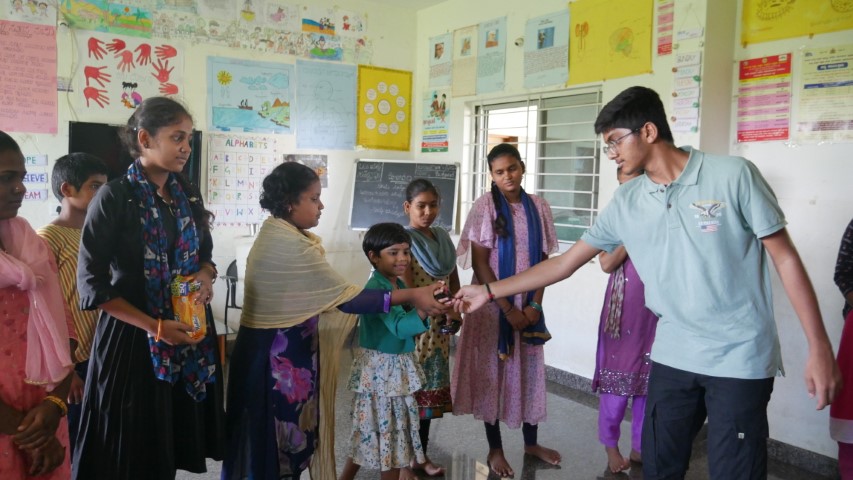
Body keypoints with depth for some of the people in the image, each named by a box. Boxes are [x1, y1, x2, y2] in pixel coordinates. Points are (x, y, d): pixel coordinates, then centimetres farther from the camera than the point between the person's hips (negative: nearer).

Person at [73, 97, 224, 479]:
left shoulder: (188, 194, 6)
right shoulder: (114, 197, -11)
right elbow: (92, 285, -13)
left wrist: (206, 275, -6)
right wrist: (154, 327, -17)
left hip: (190, 330, 5)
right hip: (133, 336, -5)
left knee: (173, 445, 12)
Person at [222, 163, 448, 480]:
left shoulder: (277, 234, 8)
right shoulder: (290, 245, -24)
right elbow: (345, 298, -24)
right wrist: (410, 296, -22)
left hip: (276, 349, 10)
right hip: (280, 355, -10)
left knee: (267, 435, 19)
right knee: (278, 434, 5)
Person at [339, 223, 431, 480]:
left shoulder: (400, 285, 7)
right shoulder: (375, 288, -20)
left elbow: (411, 326, 11)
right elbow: (399, 327, -32)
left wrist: (427, 308, -4)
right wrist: (423, 309, -45)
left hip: (399, 367, 9)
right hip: (379, 369, -9)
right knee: (385, 429, 3)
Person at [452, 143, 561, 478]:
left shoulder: (539, 207, 3)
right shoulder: (485, 206, -8)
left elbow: (544, 259, 5)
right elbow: (479, 262, -11)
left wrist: (535, 304, -6)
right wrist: (507, 308, -13)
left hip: (528, 304, 3)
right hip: (492, 304, -3)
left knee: (530, 370, 11)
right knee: (492, 372, 5)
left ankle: (531, 442, 29)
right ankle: (495, 449, 20)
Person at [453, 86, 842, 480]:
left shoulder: (733, 175, -10)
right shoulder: (625, 203, 2)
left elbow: (786, 257, -5)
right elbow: (565, 263, 6)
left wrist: (819, 348, -7)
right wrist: (489, 291, 4)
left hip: (740, 358, -4)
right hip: (672, 356, 4)